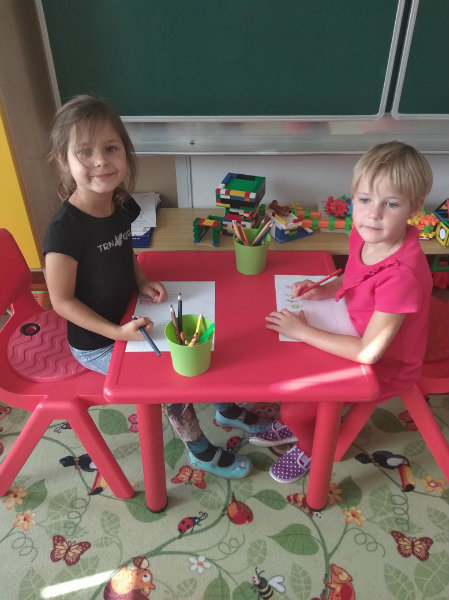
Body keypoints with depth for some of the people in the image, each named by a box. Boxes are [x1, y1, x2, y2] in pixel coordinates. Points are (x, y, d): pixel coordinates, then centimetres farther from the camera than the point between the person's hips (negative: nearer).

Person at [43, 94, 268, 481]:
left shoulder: (122, 204, -7)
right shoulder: (65, 229, -29)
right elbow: (62, 300, -21)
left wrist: (142, 282, -7)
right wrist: (117, 332, -26)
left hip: (127, 320, 7)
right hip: (96, 343, -7)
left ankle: (227, 408, 34)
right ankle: (200, 449, 17)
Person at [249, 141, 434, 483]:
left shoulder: (403, 274, -36)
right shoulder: (364, 236, -12)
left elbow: (368, 351, -34)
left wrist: (302, 331, -28)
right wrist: (323, 290, -8)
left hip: (383, 368, -7)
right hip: (354, 340, 8)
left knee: (297, 408, -10)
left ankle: (311, 451, 26)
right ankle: (291, 424, 35)